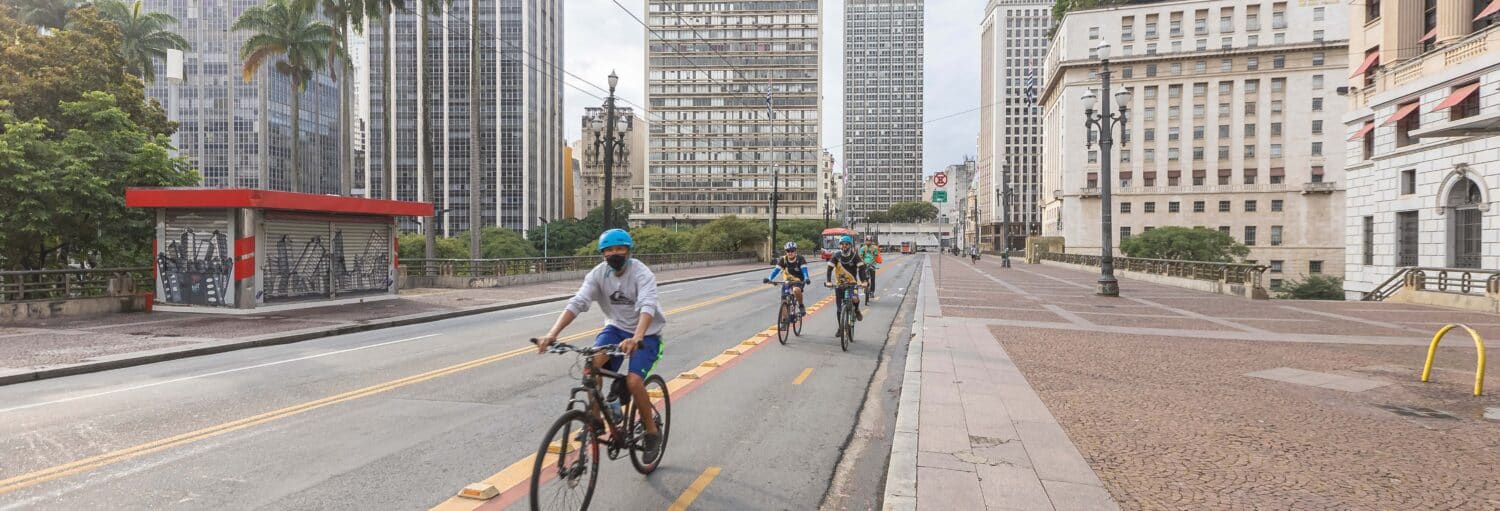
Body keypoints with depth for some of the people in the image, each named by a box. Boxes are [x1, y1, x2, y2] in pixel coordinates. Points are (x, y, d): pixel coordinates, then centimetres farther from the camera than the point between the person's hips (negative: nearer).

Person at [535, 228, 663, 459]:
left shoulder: (641, 273, -22)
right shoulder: (598, 274, -11)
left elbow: (647, 307, -38)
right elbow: (577, 303, -21)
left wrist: (636, 339, -57)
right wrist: (552, 333, -37)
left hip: (646, 333, -4)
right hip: (616, 327, 4)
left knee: (633, 381, -24)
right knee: (592, 362, -26)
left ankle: (652, 431, 2)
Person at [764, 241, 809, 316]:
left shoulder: (800, 259, -16)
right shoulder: (783, 259, -9)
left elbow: (804, 270, -27)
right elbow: (776, 270, -16)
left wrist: (806, 279, -47)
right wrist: (769, 279, -32)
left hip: (799, 281, -3)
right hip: (788, 280, 3)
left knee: (796, 290, -36)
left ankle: (801, 306, -11)